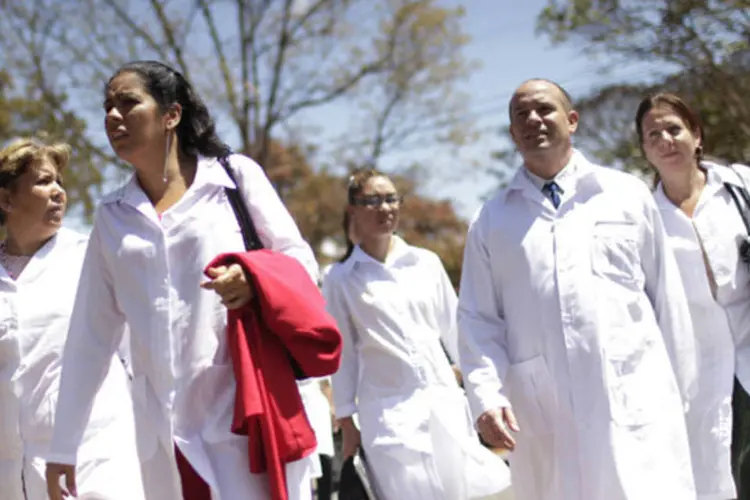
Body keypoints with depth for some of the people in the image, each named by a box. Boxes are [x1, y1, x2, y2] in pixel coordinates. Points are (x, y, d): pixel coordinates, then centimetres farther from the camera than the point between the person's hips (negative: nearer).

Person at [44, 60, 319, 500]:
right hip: (165, 430, 4)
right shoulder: (112, 216, 14)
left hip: (246, 413, -3)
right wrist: (64, 447, 13)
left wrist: (255, 279, -18)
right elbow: (91, 335, 15)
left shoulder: (235, 174, 4)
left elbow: (302, 261, 5)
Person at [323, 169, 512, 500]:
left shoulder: (427, 263, 7)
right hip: (388, 411, -3)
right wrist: (346, 422, 1)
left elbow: (454, 332, 11)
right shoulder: (341, 279, 0)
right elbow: (342, 353, 2)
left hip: (444, 401, 3)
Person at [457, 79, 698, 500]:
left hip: (636, 404, -1)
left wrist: (680, 390, 12)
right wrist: (487, 396, -7)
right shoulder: (493, 220, 11)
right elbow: (478, 321, 7)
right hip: (544, 416, 1)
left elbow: (667, 298, 12)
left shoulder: (628, 194, 10)